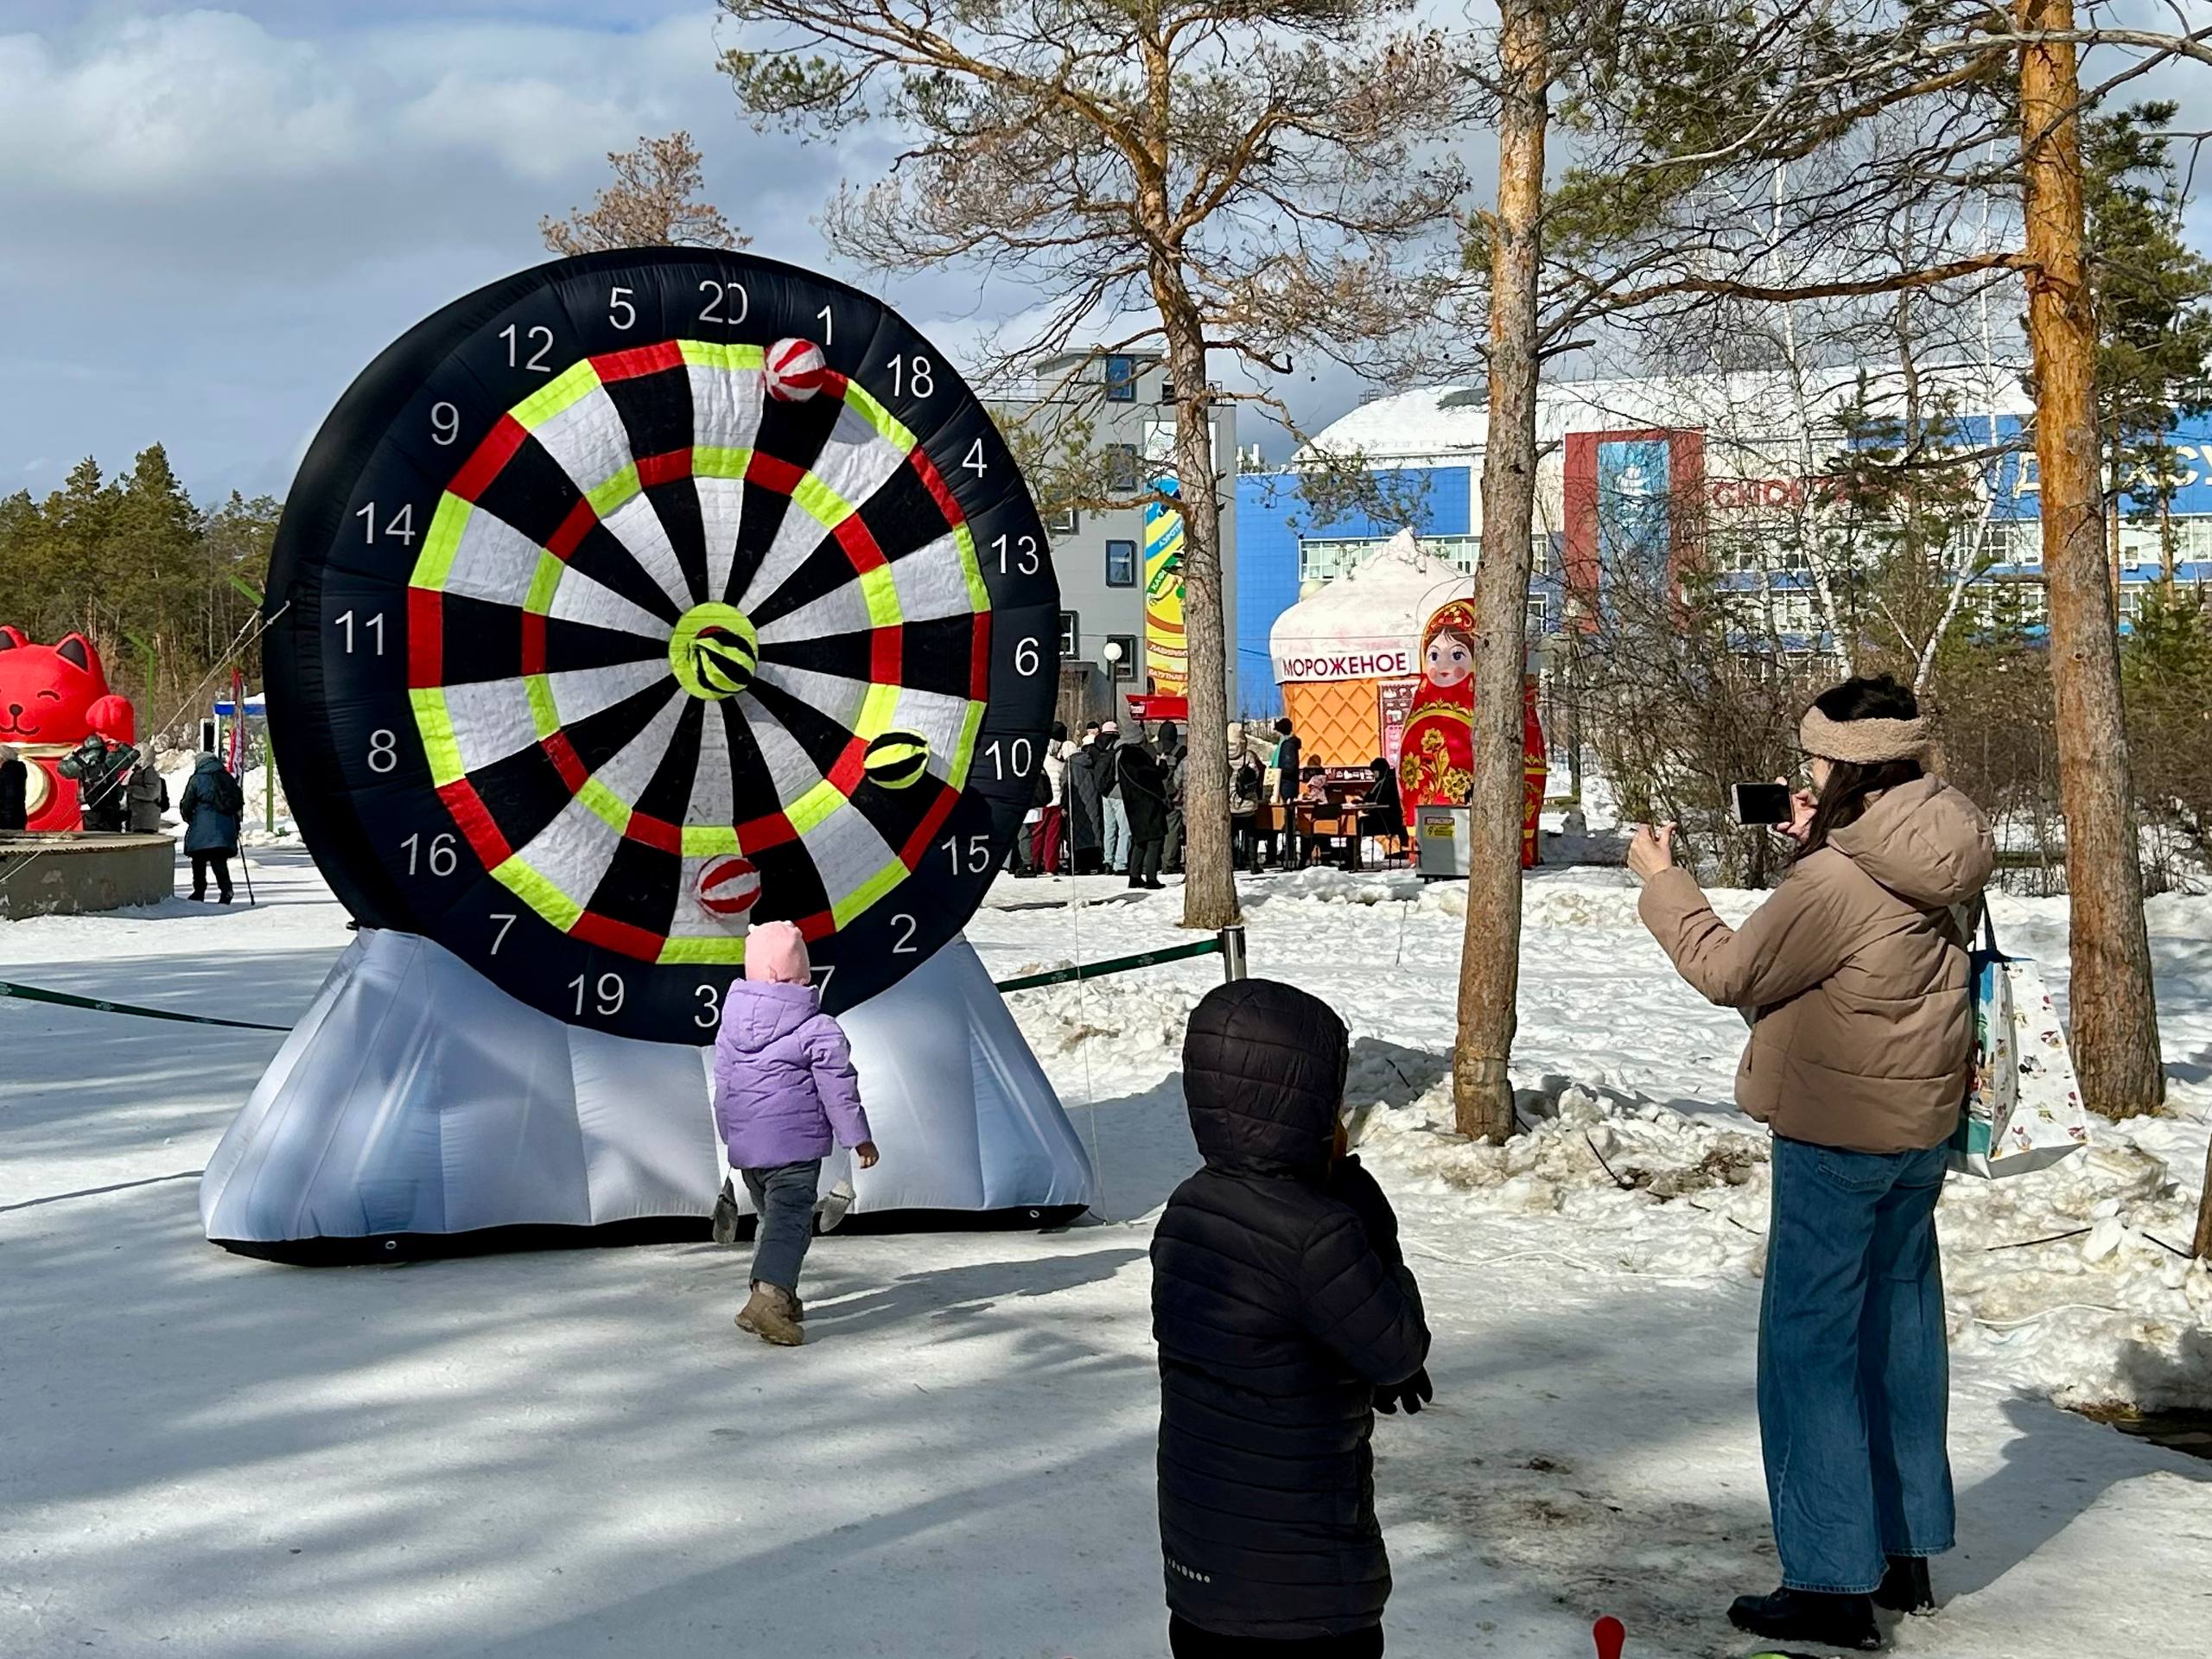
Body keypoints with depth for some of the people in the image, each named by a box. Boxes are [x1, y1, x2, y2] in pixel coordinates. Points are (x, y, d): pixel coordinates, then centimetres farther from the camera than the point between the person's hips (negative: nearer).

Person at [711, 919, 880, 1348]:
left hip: (744, 1146, 6)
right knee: (790, 1219, -10)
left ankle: (780, 1298, 21)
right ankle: (769, 1293, -29)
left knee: (772, 1215, 20)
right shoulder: (818, 1030, -10)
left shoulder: (731, 1021, 7)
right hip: (794, 1144, -6)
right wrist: (858, 1137, 2)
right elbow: (839, 1089, -7)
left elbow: (722, 1083, 16)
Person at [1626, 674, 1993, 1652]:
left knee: (1811, 1348, -1)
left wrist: (1661, 881, -3)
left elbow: (1730, 973, -15)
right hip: (1921, 1129, 9)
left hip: (1836, 1138, -9)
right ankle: (1905, 1553, 29)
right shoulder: (1933, 862, 2)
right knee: (1898, 1333, 18)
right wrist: (1813, 849, 10)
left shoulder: (1836, 884, -24)